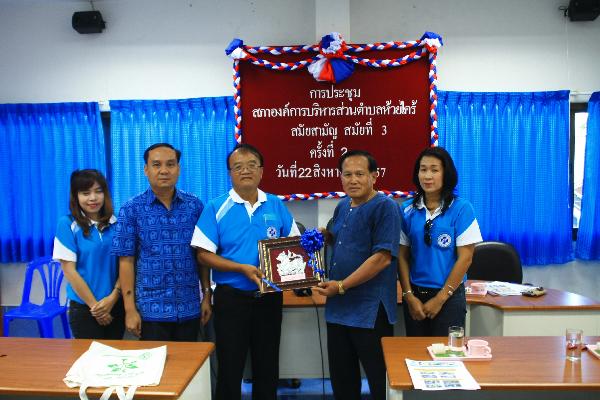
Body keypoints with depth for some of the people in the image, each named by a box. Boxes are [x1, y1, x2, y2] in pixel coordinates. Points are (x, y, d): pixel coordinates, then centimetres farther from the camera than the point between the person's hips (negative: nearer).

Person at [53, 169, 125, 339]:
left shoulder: (116, 223, 1)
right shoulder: (67, 224, -8)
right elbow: (69, 270, -10)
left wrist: (113, 298, -11)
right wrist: (94, 305, -9)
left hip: (117, 304, 3)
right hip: (84, 307, -3)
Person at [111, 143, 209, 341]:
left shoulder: (195, 205, 2)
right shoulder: (131, 209, -3)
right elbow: (126, 261, -3)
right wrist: (130, 308, -6)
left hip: (189, 308, 2)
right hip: (151, 309, -2)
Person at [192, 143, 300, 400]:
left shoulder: (276, 206, 3)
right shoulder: (216, 208, -6)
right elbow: (204, 255, -10)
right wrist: (242, 269, -20)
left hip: (269, 297, 3)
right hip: (231, 297, -3)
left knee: (268, 366, 16)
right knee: (230, 368, 9)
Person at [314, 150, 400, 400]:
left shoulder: (384, 207, -13)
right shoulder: (342, 207, 12)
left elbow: (382, 257, -20)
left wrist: (342, 286, -18)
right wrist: (324, 237, 4)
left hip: (370, 310, -8)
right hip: (338, 307, 8)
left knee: (380, 379, 6)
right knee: (341, 377, 18)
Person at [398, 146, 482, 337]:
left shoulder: (461, 209, -8)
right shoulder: (407, 209, 0)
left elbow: (465, 258, -9)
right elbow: (402, 256, 2)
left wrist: (440, 299, -10)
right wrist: (409, 296, -6)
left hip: (449, 297, -2)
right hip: (414, 295, 3)